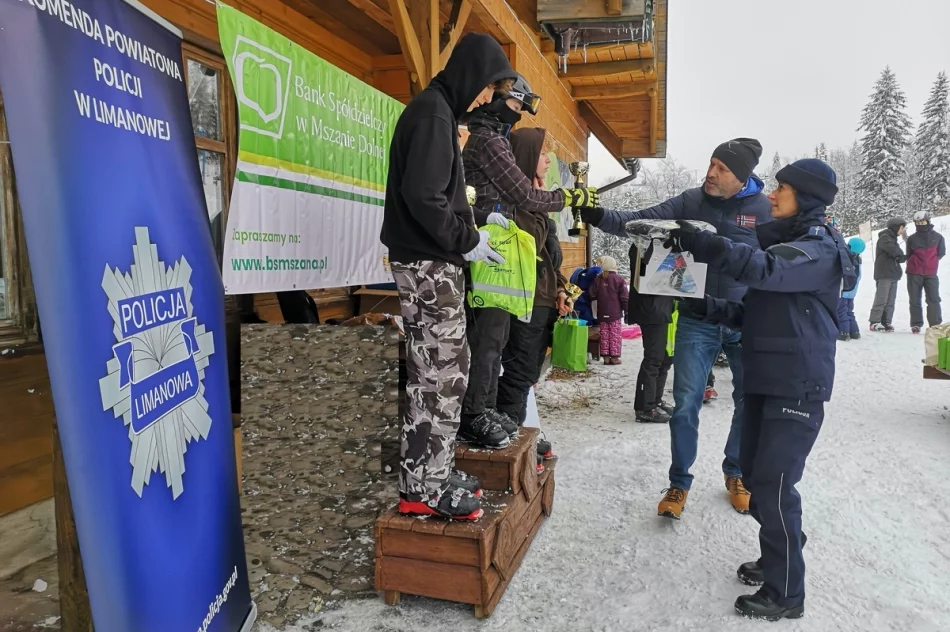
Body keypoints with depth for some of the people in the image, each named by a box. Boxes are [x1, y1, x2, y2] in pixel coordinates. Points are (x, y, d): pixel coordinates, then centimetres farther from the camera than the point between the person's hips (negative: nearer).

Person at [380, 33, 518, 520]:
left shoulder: (437, 109, 20)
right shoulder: (432, 113, -12)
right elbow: (423, 197, -23)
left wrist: (476, 219, 15)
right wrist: (467, 240, -14)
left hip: (432, 261, 10)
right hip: (428, 264, -10)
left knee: (442, 371, 12)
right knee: (441, 374, -6)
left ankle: (433, 474, 21)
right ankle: (423, 488, 3)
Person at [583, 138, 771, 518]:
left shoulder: (764, 209, -5)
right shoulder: (690, 202, -2)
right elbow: (640, 222, -10)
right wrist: (598, 216, -25)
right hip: (697, 321, 0)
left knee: (750, 404, 14)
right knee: (685, 404, 0)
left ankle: (736, 474, 37)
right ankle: (679, 483, 17)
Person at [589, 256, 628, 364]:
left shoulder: (598, 280, 1)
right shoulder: (619, 279, -8)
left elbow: (592, 295, 1)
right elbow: (624, 297, -8)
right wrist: (627, 311, -1)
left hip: (602, 314, 3)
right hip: (615, 314, -3)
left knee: (604, 335, 10)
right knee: (615, 335, 3)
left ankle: (606, 356, 12)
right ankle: (614, 357, 3)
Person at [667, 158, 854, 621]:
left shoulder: (819, 249, -11)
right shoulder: (786, 243, 17)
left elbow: (765, 270, -32)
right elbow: (756, 312, 19)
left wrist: (702, 244, -40)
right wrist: (708, 307, 5)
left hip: (798, 387, -9)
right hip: (765, 380, 9)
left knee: (774, 485, -7)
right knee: (755, 474, 15)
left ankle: (784, 593, 7)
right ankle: (778, 559, 33)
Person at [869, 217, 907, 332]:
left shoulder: (892, 238, 23)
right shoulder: (884, 237, -6)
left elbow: (898, 258, 19)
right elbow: (894, 250, -24)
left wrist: (907, 257, 0)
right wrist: (901, 254, -5)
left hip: (893, 275, 9)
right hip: (884, 274, -9)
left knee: (891, 301, 5)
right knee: (881, 300, -11)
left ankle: (886, 322, 7)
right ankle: (874, 322, -9)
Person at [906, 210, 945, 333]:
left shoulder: (937, 237, 2)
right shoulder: (911, 239, 2)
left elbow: (941, 253, 10)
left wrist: (931, 262, 6)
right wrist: (915, 264, 2)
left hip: (931, 273, 0)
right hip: (914, 274, 0)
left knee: (934, 299, -3)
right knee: (915, 300, 3)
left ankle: (936, 325, 1)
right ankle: (916, 324, 8)